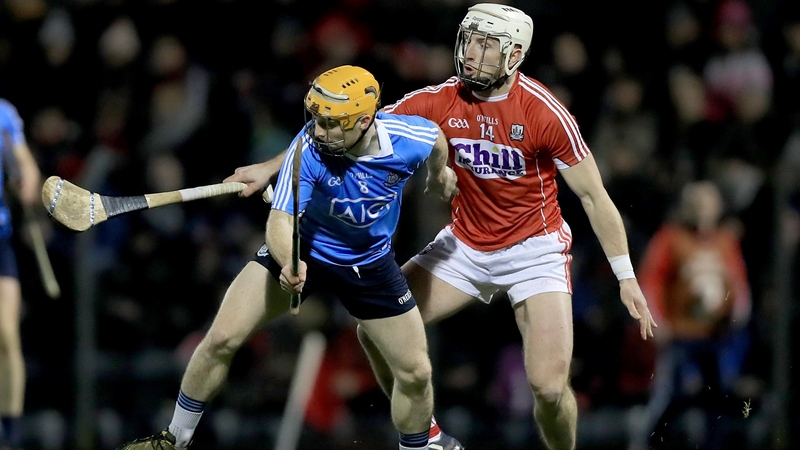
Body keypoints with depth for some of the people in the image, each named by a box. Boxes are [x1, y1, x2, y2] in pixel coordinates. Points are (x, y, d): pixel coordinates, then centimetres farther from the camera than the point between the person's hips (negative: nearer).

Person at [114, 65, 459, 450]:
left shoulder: (408, 137, -26)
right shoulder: (308, 148, -32)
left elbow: (437, 139, -1)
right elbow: (280, 219, -35)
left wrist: (439, 175, 21)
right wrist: (289, 264, -57)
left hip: (371, 265, 2)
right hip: (300, 253, -2)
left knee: (416, 374, 0)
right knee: (222, 339, -13)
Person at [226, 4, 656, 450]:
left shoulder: (545, 112, -20)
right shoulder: (439, 101, -11)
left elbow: (594, 196, -13)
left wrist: (626, 276, -15)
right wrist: (270, 168, -10)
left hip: (535, 250, -5)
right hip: (465, 246, 5)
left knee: (550, 387, -19)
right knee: (374, 330, -1)